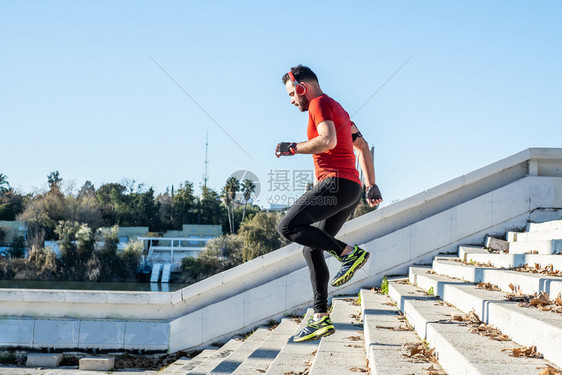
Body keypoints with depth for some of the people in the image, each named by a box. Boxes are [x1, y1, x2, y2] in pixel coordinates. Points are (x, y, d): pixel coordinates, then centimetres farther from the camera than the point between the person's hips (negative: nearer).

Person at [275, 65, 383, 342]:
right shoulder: (337, 109, 28)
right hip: (352, 188, 10)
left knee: (288, 227, -15)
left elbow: (328, 141, -21)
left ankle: (349, 253, -19)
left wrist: (292, 148, -10)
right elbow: (362, 147, 28)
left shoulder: (320, 103, -3)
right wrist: (371, 185, 25)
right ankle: (321, 319, 6)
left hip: (336, 182, -10)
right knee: (312, 250, 9)